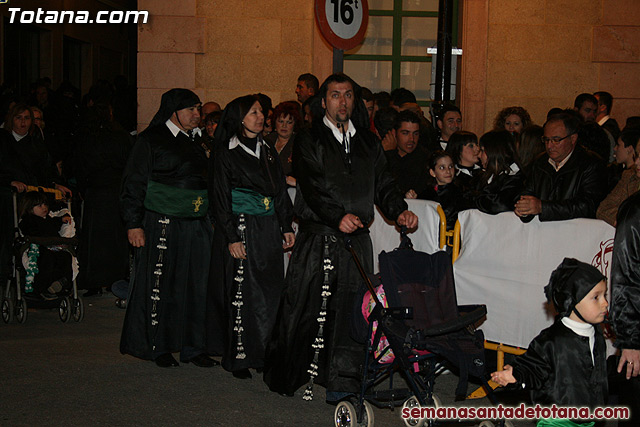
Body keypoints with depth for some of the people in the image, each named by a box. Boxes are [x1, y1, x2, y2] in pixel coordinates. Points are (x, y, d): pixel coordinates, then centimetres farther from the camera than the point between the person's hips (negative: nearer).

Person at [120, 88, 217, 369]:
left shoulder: (197, 141, 16)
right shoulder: (151, 140, -3)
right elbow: (133, 183, -4)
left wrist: (211, 218, 16)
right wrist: (133, 224, -11)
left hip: (197, 225, 6)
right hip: (162, 225, -6)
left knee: (196, 285, 5)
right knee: (161, 285, 0)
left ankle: (193, 347, 15)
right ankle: (158, 347, 14)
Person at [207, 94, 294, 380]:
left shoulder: (269, 152, 15)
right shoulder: (226, 154, -4)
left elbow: (281, 193, 18)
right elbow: (221, 200, -8)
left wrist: (286, 227, 10)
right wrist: (232, 238, -14)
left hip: (269, 231, 6)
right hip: (241, 230, -6)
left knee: (269, 293, 5)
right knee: (241, 294, -3)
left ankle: (261, 352, 16)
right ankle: (238, 357, 7)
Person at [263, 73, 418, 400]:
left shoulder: (368, 143, 17)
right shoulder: (309, 142, 1)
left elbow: (382, 184, 13)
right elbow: (312, 189, -12)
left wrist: (398, 211, -7)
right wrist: (338, 217, -28)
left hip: (357, 239, 4)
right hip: (318, 238, -4)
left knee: (350, 310, 3)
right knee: (305, 309, 0)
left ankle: (341, 384, 12)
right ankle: (288, 377, 17)